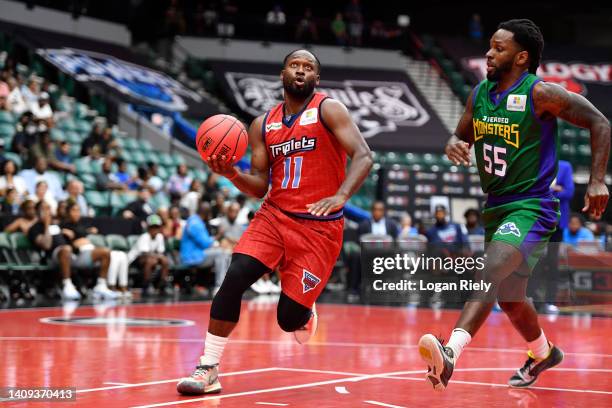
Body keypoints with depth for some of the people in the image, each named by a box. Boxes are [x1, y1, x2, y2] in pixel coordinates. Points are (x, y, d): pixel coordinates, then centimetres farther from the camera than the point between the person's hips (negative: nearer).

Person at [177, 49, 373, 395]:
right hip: (274, 215, 4)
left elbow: (363, 156, -14)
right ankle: (209, 369, -12)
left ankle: (305, 310, 32)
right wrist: (232, 174, -10)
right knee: (235, 278, -20)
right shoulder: (263, 125, 11)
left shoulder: (328, 110, -3)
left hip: (320, 227, -4)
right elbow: (260, 187, 11)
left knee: (289, 318, -7)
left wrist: (341, 195, -32)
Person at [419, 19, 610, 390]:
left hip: (531, 208, -8)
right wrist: (454, 145, -7)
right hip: (497, 207, 8)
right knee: (509, 299, 22)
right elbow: (462, 136, 18)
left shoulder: (540, 93, -14)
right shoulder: (480, 94, 6)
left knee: (490, 275, -31)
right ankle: (544, 354, 49)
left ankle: (450, 354, -47)